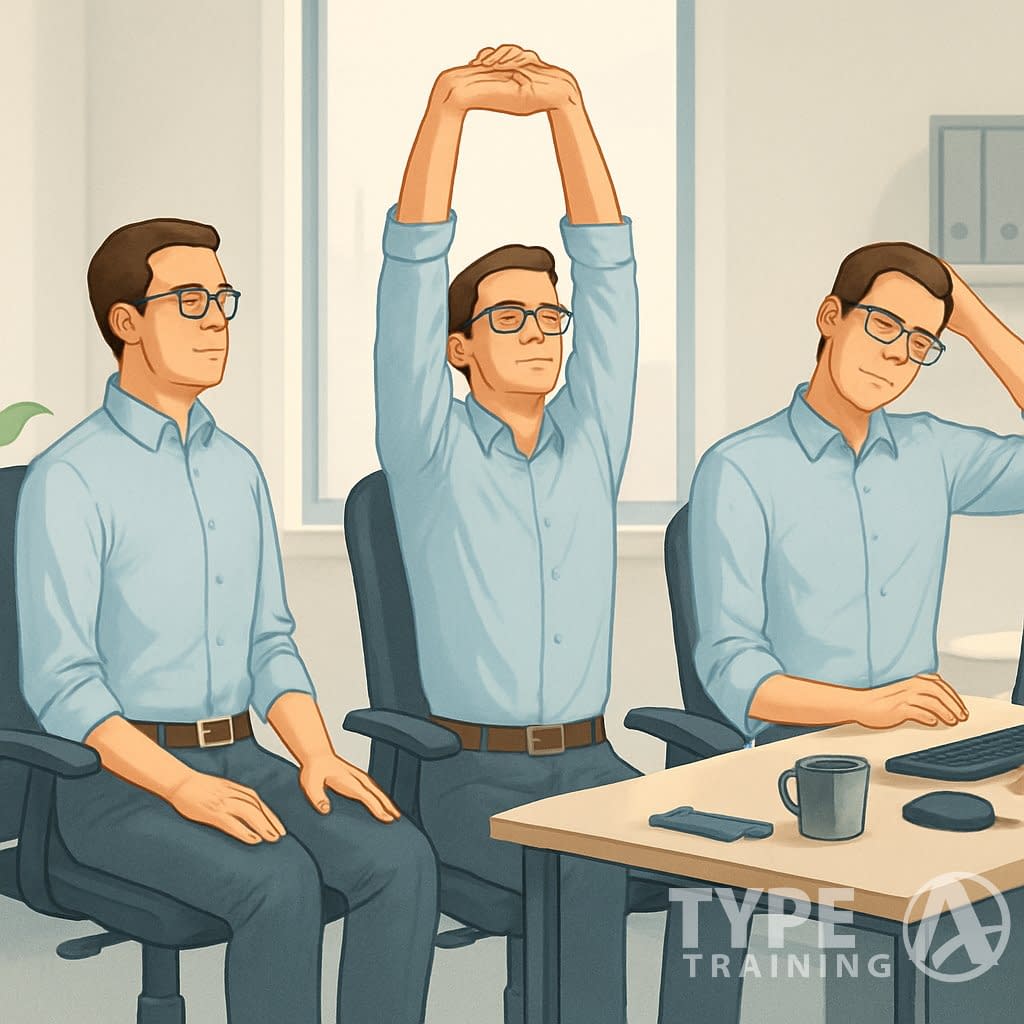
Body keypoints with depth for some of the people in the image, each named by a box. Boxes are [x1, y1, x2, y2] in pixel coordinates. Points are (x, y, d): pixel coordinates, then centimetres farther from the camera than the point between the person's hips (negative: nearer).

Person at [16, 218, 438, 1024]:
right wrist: (184, 787, -26)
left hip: (239, 762, 6)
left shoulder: (238, 470, 11)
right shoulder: (69, 481, -11)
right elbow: (59, 684, -16)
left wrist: (318, 758, -5)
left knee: (401, 860, -19)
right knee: (281, 883, -32)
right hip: (119, 782, -6)